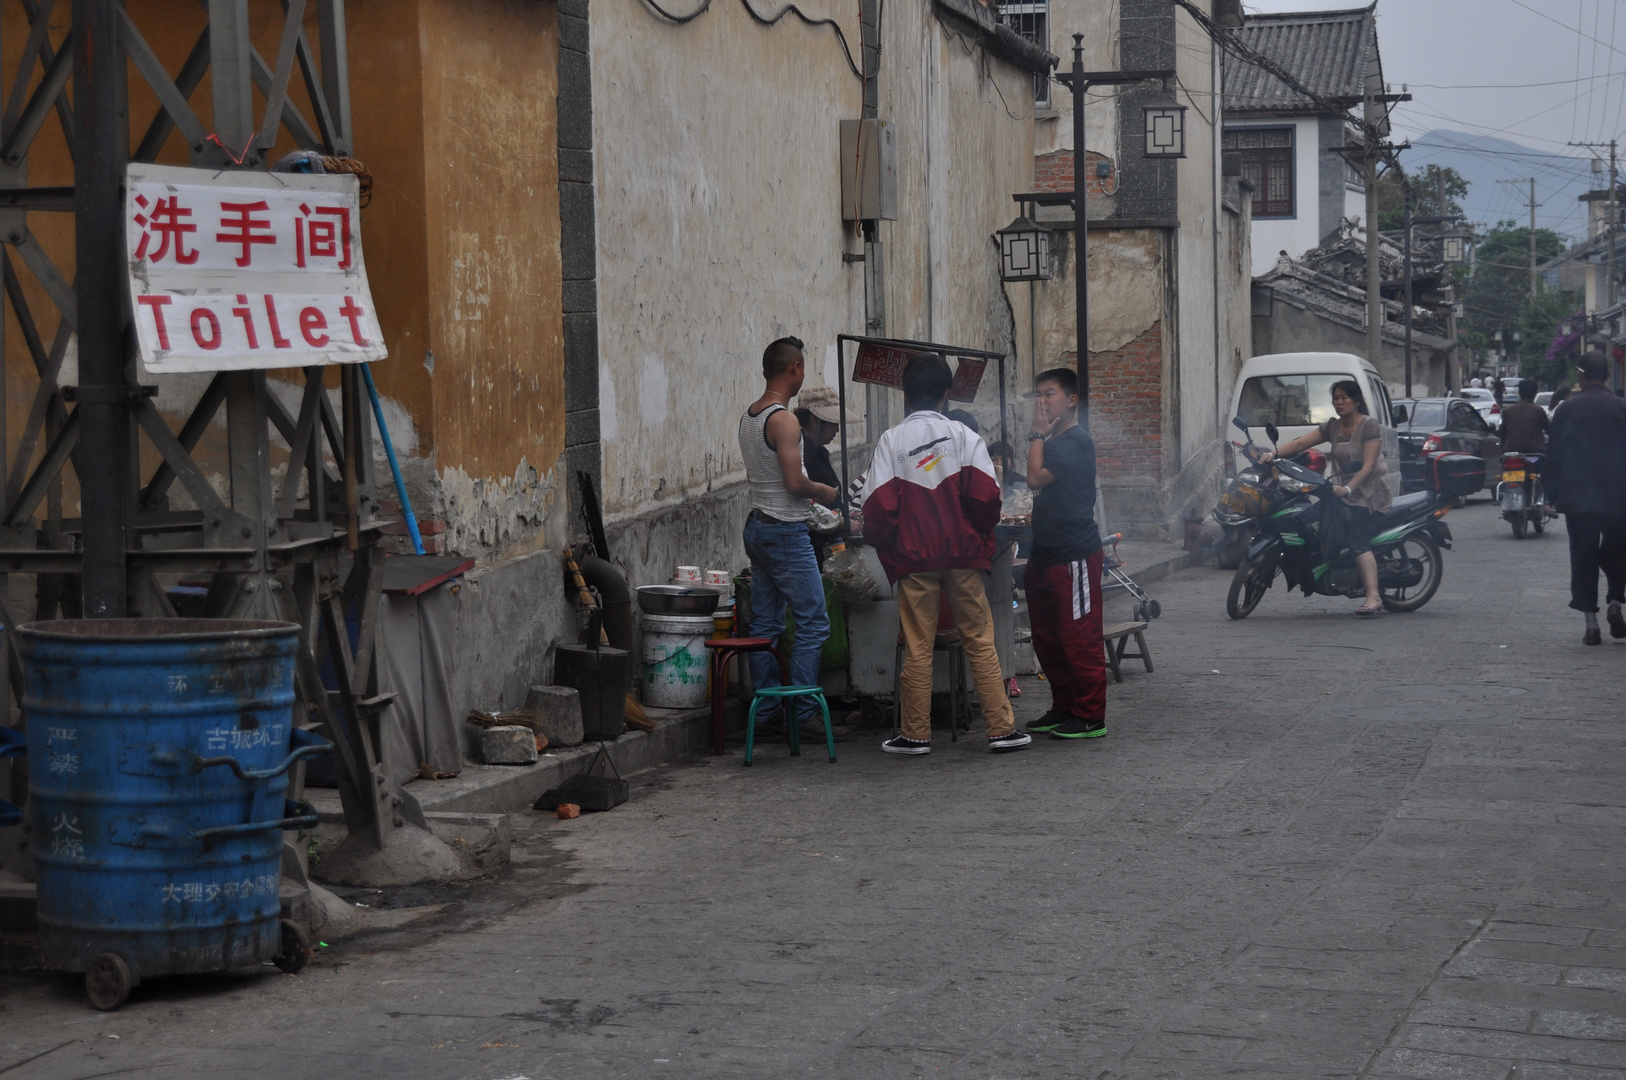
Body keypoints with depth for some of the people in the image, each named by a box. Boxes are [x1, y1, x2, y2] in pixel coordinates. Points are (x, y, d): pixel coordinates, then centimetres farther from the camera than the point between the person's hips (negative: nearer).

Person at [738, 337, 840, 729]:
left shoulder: (748, 417, 11)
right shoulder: (783, 420, -17)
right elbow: (794, 482, -21)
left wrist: (809, 489, 19)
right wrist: (822, 491, -2)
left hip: (757, 528, 9)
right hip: (786, 531, -9)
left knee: (765, 624, 10)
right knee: (813, 622, -5)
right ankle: (802, 713, -6)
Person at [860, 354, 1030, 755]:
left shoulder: (891, 440, -3)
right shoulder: (965, 436, 0)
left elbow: (879, 505, -7)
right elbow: (985, 496, -7)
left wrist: (883, 543, 10)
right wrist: (981, 534, 11)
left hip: (913, 557, -1)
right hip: (963, 552, 1)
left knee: (917, 647, 5)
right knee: (980, 641, 5)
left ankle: (916, 734, 9)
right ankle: (1001, 728, 4)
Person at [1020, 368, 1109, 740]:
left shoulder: (1076, 441, -12)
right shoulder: (1053, 442, 19)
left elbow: (1036, 478, -20)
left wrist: (1037, 434, -11)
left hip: (1074, 555, -10)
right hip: (1046, 555, 10)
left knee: (1079, 638, -7)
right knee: (1047, 639, 14)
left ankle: (1090, 717, -3)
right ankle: (1063, 708, 23)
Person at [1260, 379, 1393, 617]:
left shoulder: (1369, 426, -7)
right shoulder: (1333, 427, 13)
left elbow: (1368, 465, -16)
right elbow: (1301, 443, 5)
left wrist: (1348, 489, -29)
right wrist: (1274, 453, -11)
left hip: (1370, 492, -8)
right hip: (1345, 492, 8)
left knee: (1357, 541, -25)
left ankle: (1373, 598, -35)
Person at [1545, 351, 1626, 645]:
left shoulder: (1567, 410, -4)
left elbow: (1553, 455, -1)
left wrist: (1553, 493, 8)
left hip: (1578, 499, 0)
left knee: (1583, 558, 4)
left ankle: (1591, 623, 0)